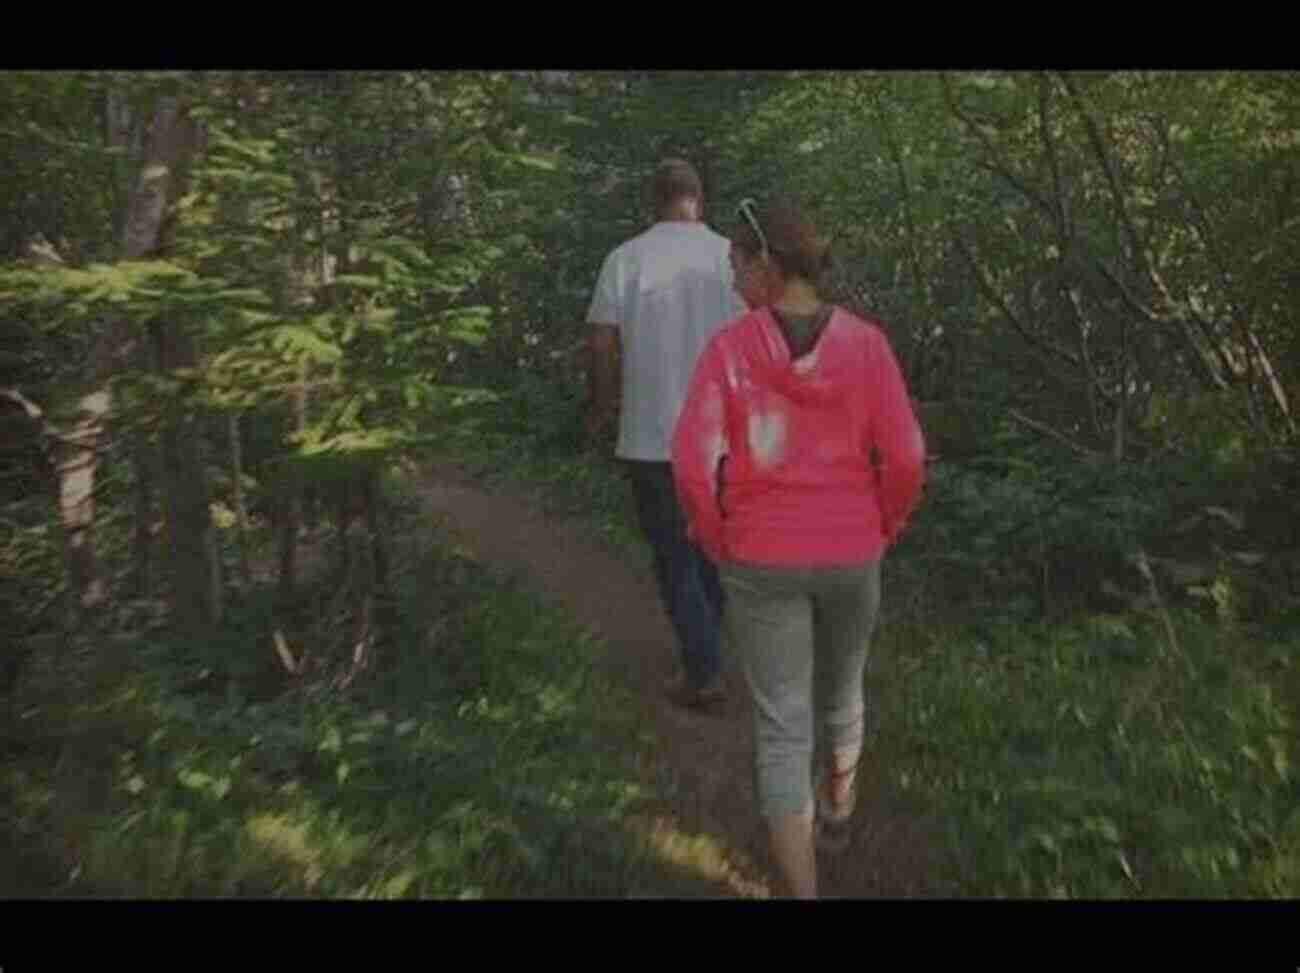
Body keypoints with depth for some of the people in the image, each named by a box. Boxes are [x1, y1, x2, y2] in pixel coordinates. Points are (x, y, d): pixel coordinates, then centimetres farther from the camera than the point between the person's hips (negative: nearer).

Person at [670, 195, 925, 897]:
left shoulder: (729, 347, -12)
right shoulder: (865, 343, -9)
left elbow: (692, 463, -18)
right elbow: (904, 457, -12)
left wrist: (721, 545, -1)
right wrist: (880, 532, 6)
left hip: (763, 563, -2)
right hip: (849, 559, 2)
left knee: (783, 730, 9)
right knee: (839, 682, 30)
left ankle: (805, 903, 10)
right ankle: (836, 811, 52)